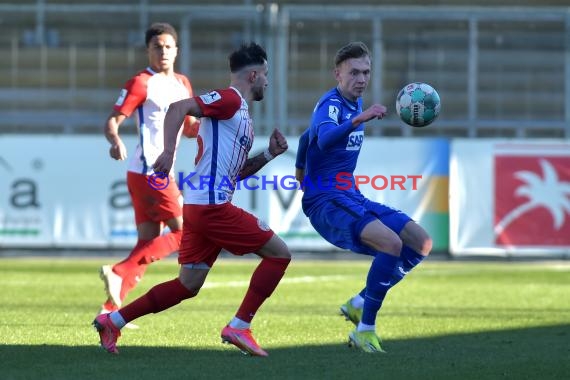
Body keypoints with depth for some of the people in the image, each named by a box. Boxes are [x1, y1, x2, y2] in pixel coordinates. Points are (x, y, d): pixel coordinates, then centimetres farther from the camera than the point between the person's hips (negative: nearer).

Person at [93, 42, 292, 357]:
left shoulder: (242, 114, 22)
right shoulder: (229, 100, -8)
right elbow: (178, 108, -20)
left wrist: (269, 154, 15)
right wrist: (168, 151, -30)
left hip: (198, 208, 10)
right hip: (212, 206, -10)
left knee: (188, 286, 11)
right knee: (279, 253, -3)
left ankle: (112, 320, 12)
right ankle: (239, 327, -4)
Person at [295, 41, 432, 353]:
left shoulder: (355, 104, 14)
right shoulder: (331, 104, -14)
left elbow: (307, 137, 31)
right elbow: (324, 139, -39)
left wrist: (301, 173, 43)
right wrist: (359, 119, -54)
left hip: (351, 197, 9)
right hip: (325, 201, -9)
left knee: (421, 243, -2)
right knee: (392, 242, -30)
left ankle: (359, 304, 6)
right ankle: (365, 330, -19)